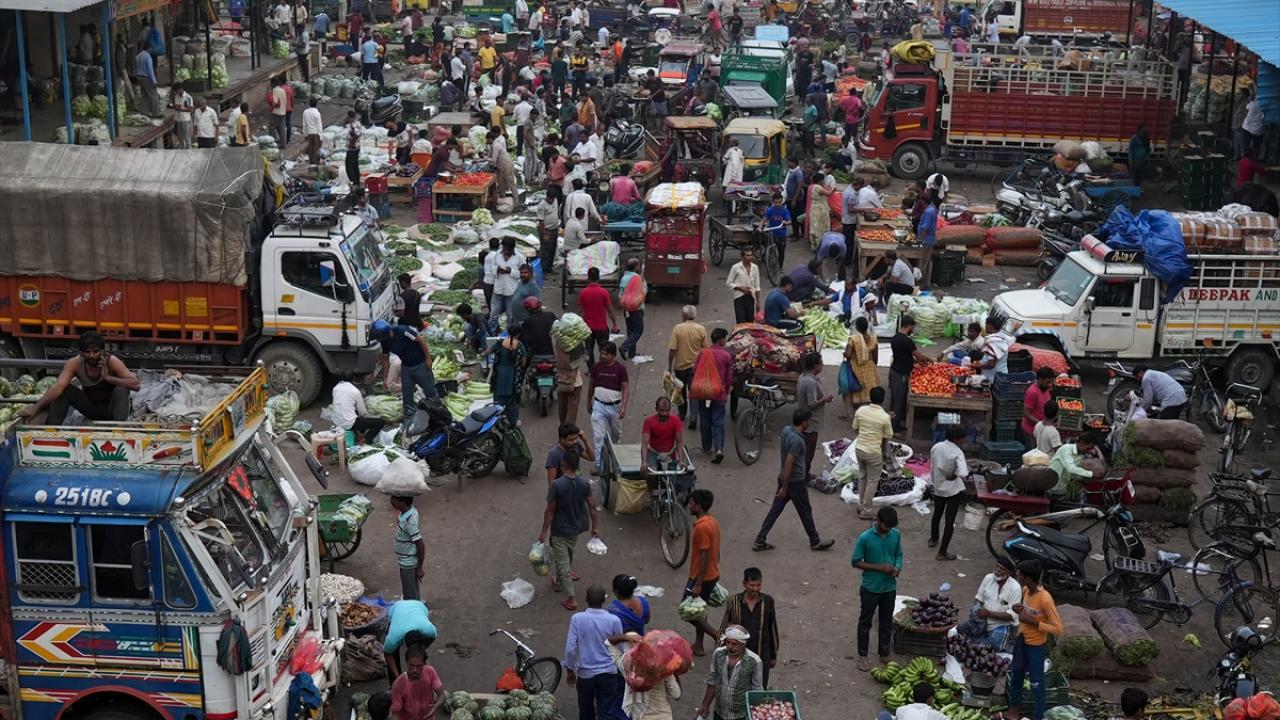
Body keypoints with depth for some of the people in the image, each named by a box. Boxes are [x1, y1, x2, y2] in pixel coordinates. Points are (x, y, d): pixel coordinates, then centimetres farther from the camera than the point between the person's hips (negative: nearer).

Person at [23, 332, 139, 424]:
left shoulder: (111, 361, -23)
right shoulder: (74, 363, -17)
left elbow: (136, 384, -30)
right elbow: (58, 387, -28)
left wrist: (108, 377, -38)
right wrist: (36, 408, -40)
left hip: (112, 408, -3)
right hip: (91, 407, 3)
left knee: (121, 389, -32)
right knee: (64, 390, -18)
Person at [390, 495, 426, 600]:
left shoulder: (409, 522, -32)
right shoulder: (410, 511, -6)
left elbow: (421, 545, -27)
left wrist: (419, 568, -17)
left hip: (408, 564, -8)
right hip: (407, 561, 8)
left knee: (410, 596, 8)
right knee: (413, 592, 25)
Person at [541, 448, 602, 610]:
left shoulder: (557, 485, -24)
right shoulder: (584, 483, -10)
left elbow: (550, 510, -18)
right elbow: (591, 507, -3)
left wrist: (544, 531, -8)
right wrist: (595, 527, 10)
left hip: (559, 531, -5)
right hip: (575, 529, 5)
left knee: (563, 563, 5)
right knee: (567, 559, 28)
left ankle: (571, 598, 5)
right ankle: (559, 582, 50)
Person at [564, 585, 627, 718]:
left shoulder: (577, 618, -13)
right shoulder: (614, 620, -13)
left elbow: (570, 648, -11)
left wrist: (569, 670, 4)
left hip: (585, 673, 1)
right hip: (608, 673, -1)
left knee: (586, 711, 22)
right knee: (607, 713, 5)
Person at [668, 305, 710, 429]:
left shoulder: (677, 329, -12)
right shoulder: (701, 329, -8)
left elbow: (672, 349, -14)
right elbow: (707, 349, -4)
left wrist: (670, 365, -3)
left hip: (680, 366, 0)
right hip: (696, 366, 0)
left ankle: (682, 414, 33)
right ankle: (693, 418, -8)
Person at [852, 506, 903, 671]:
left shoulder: (896, 535, -7)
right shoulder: (865, 538, -20)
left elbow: (898, 555, 8)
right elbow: (855, 562, -14)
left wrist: (897, 567, -13)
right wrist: (878, 567, -22)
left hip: (889, 588, 4)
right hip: (870, 588, -4)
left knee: (887, 622, 17)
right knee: (865, 622, 12)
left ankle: (884, 654, 34)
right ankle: (862, 655, 27)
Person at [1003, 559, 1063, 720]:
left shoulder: (1045, 599, -30)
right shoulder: (1026, 590, -7)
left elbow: (1058, 629, -26)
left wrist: (1033, 622, -30)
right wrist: (1019, 610, -8)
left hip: (1036, 645, -8)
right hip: (1021, 639, 8)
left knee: (1036, 680, 9)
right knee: (1015, 674, 22)